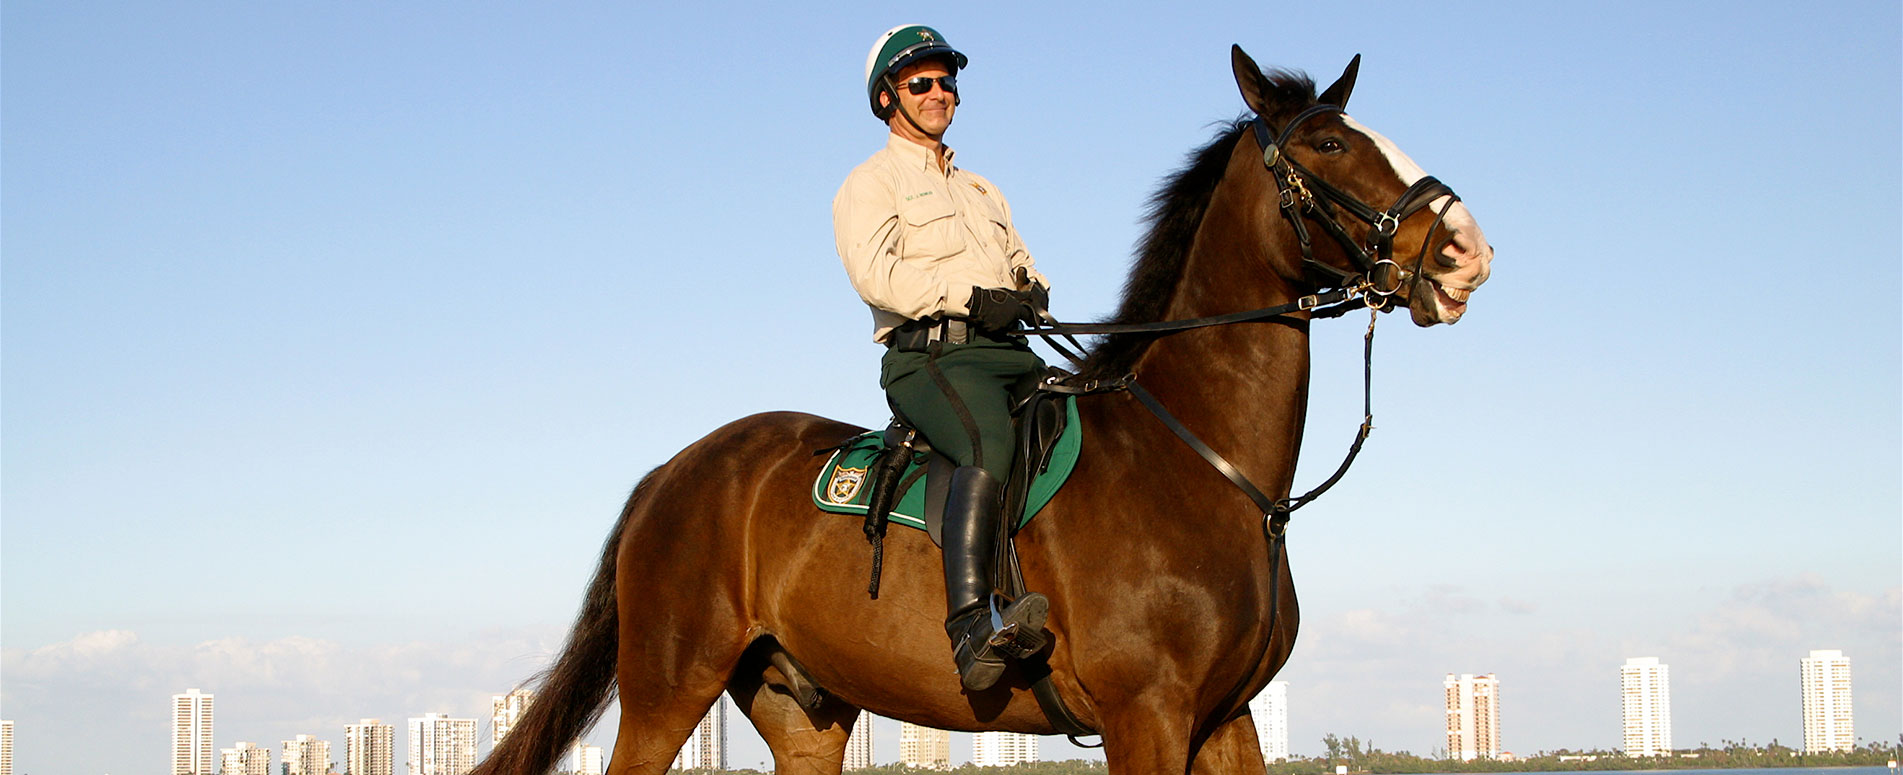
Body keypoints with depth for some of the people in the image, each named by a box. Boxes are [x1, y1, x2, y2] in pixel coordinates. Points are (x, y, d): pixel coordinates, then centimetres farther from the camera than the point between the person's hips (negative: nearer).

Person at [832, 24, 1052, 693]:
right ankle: (969, 627, -49)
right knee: (989, 448, -36)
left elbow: (1019, 259, 28)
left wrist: (1030, 291, 2)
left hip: (1010, 353, 8)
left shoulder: (981, 189, 33)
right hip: (931, 356, -8)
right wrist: (970, 299, -17)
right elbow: (875, 272, -8)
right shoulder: (870, 184, 9)